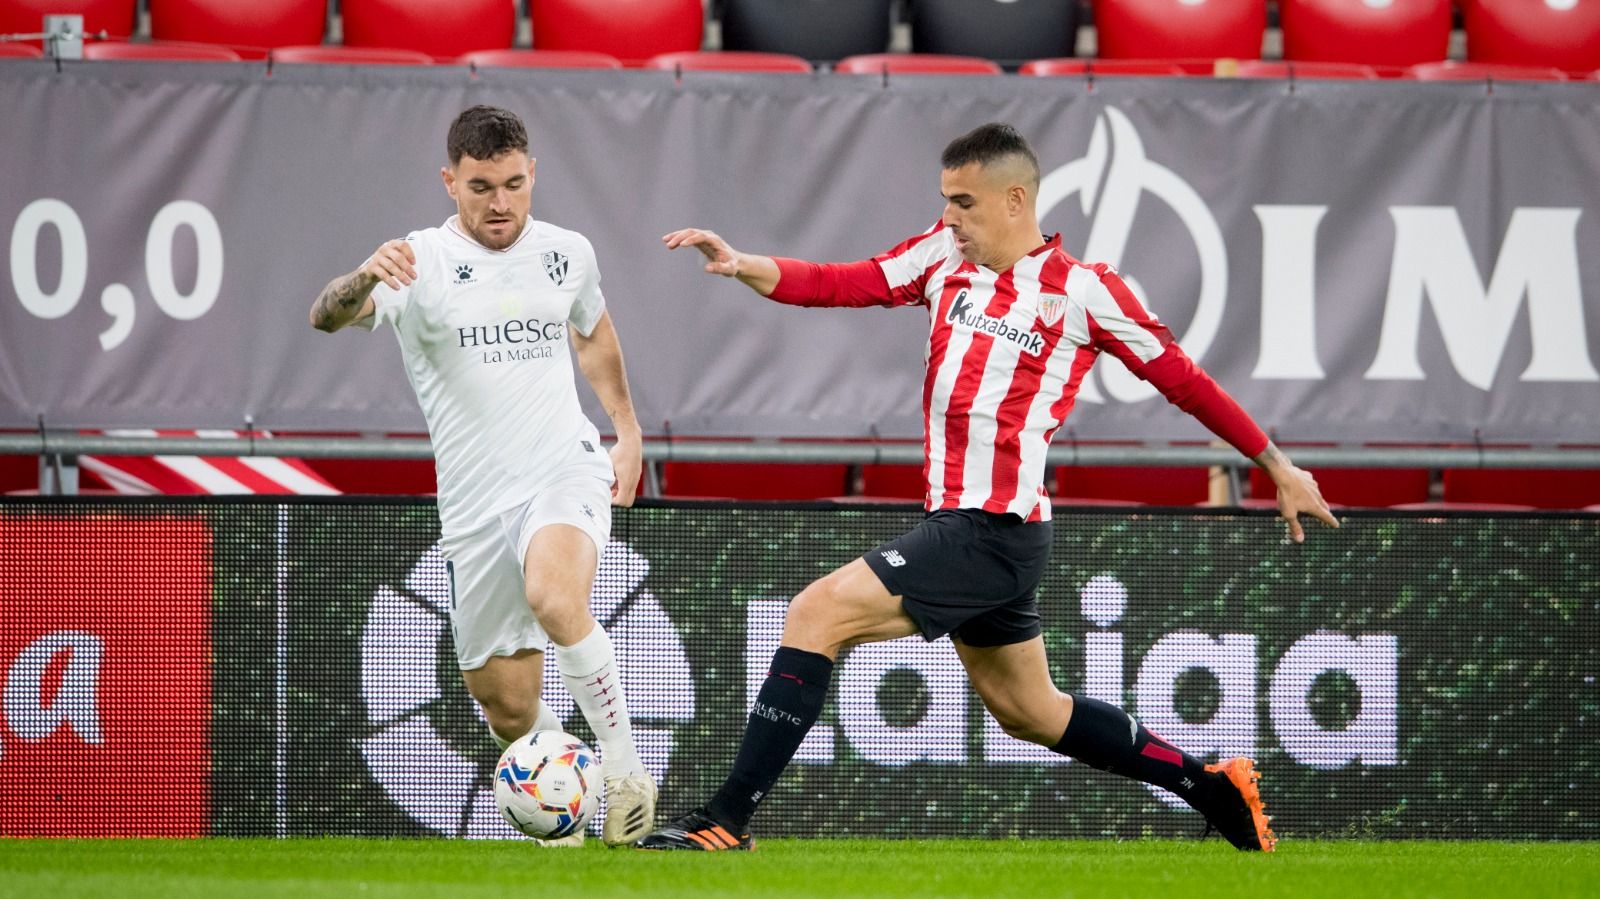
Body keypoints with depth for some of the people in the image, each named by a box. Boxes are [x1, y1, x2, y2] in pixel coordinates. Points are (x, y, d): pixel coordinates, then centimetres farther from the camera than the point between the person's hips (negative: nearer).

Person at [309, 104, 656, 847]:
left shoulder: (567, 253, 6)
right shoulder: (421, 263, -6)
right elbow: (326, 318, -24)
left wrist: (627, 430, 23)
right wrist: (363, 280, -46)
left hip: (566, 473, 0)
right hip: (475, 501, 0)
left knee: (553, 597, -33)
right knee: (508, 707, 5)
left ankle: (625, 770, -20)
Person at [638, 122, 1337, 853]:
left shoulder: (1083, 291, -7)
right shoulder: (945, 254, 9)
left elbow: (1182, 379, 1)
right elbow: (838, 285, 3)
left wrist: (1277, 466, 7)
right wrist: (742, 266, -14)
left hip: (997, 532, -8)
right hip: (961, 522, 8)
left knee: (818, 613, -16)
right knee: (1029, 711, 21)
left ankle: (728, 818, -15)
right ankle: (1212, 789, 35)